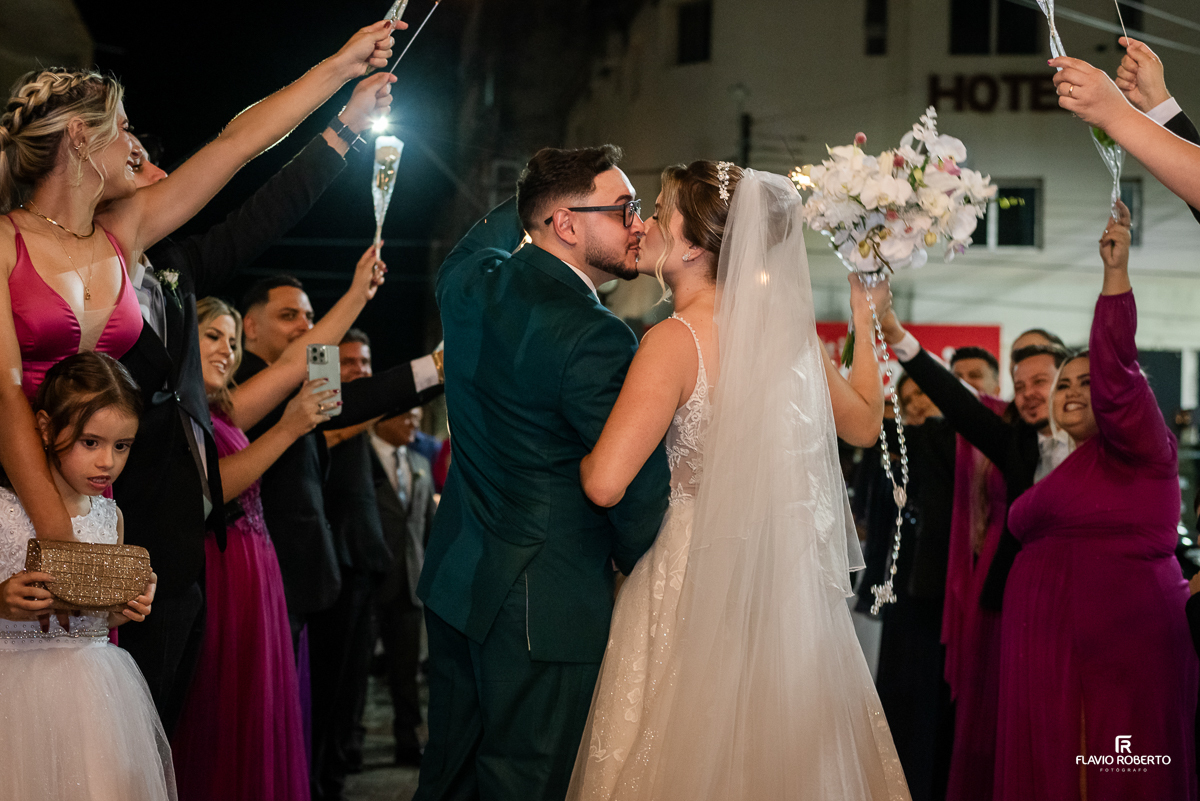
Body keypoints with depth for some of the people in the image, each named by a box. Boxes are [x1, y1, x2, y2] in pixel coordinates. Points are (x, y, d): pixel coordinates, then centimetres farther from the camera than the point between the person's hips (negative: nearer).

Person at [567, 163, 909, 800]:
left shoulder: (677, 341, -17)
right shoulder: (786, 330, 1)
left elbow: (604, 484, -25)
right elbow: (864, 422, 17)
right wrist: (864, 322, 27)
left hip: (698, 581, -6)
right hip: (785, 582, 6)